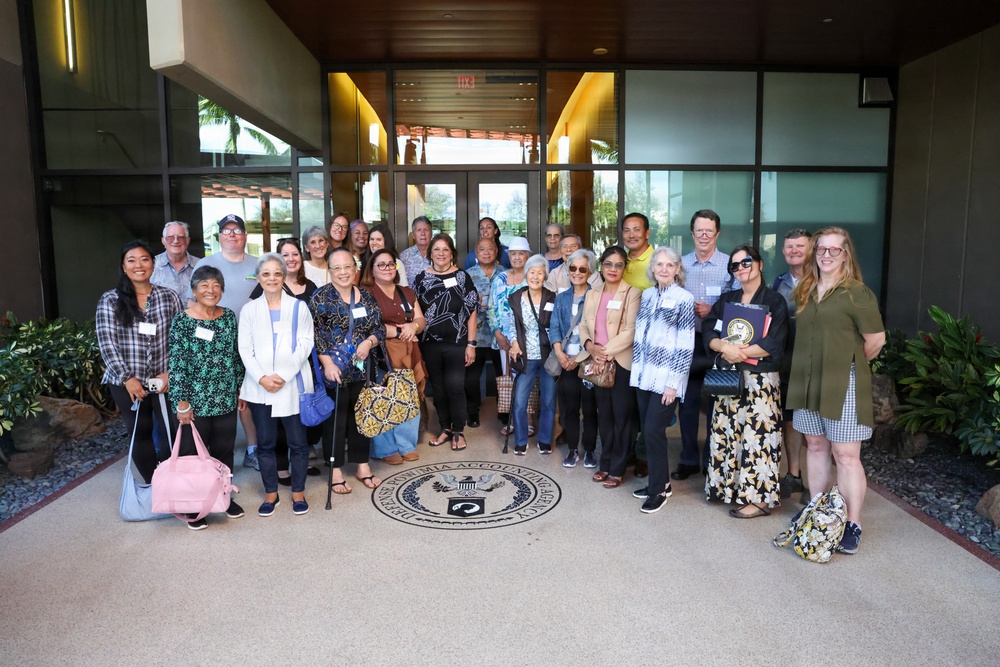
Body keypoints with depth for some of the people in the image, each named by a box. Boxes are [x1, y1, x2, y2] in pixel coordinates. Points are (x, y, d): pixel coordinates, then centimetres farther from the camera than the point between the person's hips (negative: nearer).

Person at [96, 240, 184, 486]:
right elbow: (107, 343, -5)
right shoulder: (110, 301, -1)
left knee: (172, 431, -3)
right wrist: (127, 377, -11)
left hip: (164, 379, 0)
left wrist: (171, 372, -7)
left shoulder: (169, 297, 2)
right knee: (141, 433, 9)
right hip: (126, 382, 0)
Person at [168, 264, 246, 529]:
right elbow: (177, 364, -11)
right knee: (193, 454, 9)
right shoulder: (182, 321, -9)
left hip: (226, 399, 4)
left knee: (224, 450, 15)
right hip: (195, 401, -4)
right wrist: (182, 402, -13)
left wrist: (241, 389, 10)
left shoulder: (229, 317, 4)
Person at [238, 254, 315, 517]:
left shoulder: (298, 307, 6)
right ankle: (270, 493, 21)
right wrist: (262, 377, -11)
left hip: (293, 385, -1)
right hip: (259, 387, 2)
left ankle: (298, 492, 17)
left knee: (298, 441, 3)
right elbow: (245, 350, 4)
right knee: (265, 442, 8)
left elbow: (304, 345, -2)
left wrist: (283, 376, -12)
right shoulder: (249, 310, 10)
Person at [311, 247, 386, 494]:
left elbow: (380, 327, 10)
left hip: (362, 369, 4)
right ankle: (336, 470, 16)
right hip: (333, 370, -4)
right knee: (335, 419, 3)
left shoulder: (366, 297, 9)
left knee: (361, 416, 12)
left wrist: (369, 342, -10)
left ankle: (363, 466, 25)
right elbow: (314, 334, -8)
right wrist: (327, 362, -16)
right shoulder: (321, 297, -3)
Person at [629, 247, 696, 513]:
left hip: (666, 377, -6)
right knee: (646, 430, 9)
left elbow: (686, 344, -11)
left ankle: (659, 489, 9)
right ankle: (658, 481, 24)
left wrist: (674, 382, -13)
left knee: (654, 431, -6)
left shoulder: (684, 299, -8)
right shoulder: (647, 294, 10)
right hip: (644, 374, 6)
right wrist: (636, 368, 10)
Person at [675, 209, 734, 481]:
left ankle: (712, 460, 20)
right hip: (687, 340, 3)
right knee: (687, 401, 8)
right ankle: (688, 459, 21)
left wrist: (713, 312, -17)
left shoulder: (730, 265, -2)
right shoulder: (680, 264, 8)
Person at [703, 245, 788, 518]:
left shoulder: (774, 301, -1)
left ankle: (759, 497, 4)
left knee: (757, 436, -5)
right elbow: (709, 332, 3)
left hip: (760, 379, -5)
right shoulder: (726, 299, 14)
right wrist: (725, 348, -16)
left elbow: (774, 345, -12)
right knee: (724, 432, 8)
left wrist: (738, 351, -15)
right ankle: (728, 485, 22)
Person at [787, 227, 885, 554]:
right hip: (808, 382, 6)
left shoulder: (856, 293, -10)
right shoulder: (806, 291, 11)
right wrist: (817, 365, 8)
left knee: (846, 456, -2)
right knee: (816, 447, 14)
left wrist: (849, 363, 3)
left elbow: (876, 339, -10)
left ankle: (852, 525, 8)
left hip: (843, 384, -6)